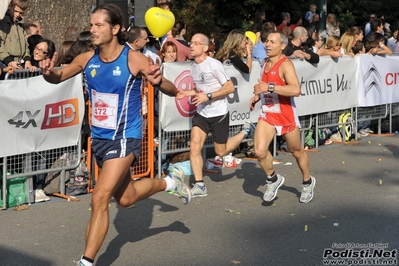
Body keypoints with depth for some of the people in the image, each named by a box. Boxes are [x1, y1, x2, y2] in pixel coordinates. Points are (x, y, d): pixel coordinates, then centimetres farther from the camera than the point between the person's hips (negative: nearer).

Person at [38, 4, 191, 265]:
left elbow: (172, 91, -13)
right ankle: (169, 182, 46)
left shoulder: (134, 60, -18)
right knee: (125, 199, 21)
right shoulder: (87, 59, -5)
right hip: (99, 137, 6)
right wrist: (48, 73, -18)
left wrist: (159, 81, -38)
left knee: (100, 198, -15)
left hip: (124, 138, -6)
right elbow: (58, 77, 7)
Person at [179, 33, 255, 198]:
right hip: (201, 113, 6)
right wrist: (191, 92, 1)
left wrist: (208, 96, -24)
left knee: (221, 151, 6)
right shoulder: (193, 67, 6)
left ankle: (245, 131, 30)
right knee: (194, 146, -10)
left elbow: (230, 87, -17)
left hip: (219, 113, -6)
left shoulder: (214, 65, -17)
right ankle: (199, 185, -3)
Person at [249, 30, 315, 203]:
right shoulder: (266, 63, 6)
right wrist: (257, 96, 7)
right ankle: (273, 179, 13)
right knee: (259, 151, -13)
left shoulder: (285, 64, -18)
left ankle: (307, 182, 39)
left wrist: (270, 88, -36)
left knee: (296, 151, 14)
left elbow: (296, 90, -34)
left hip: (286, 115, -5)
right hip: (267, 114, 6)